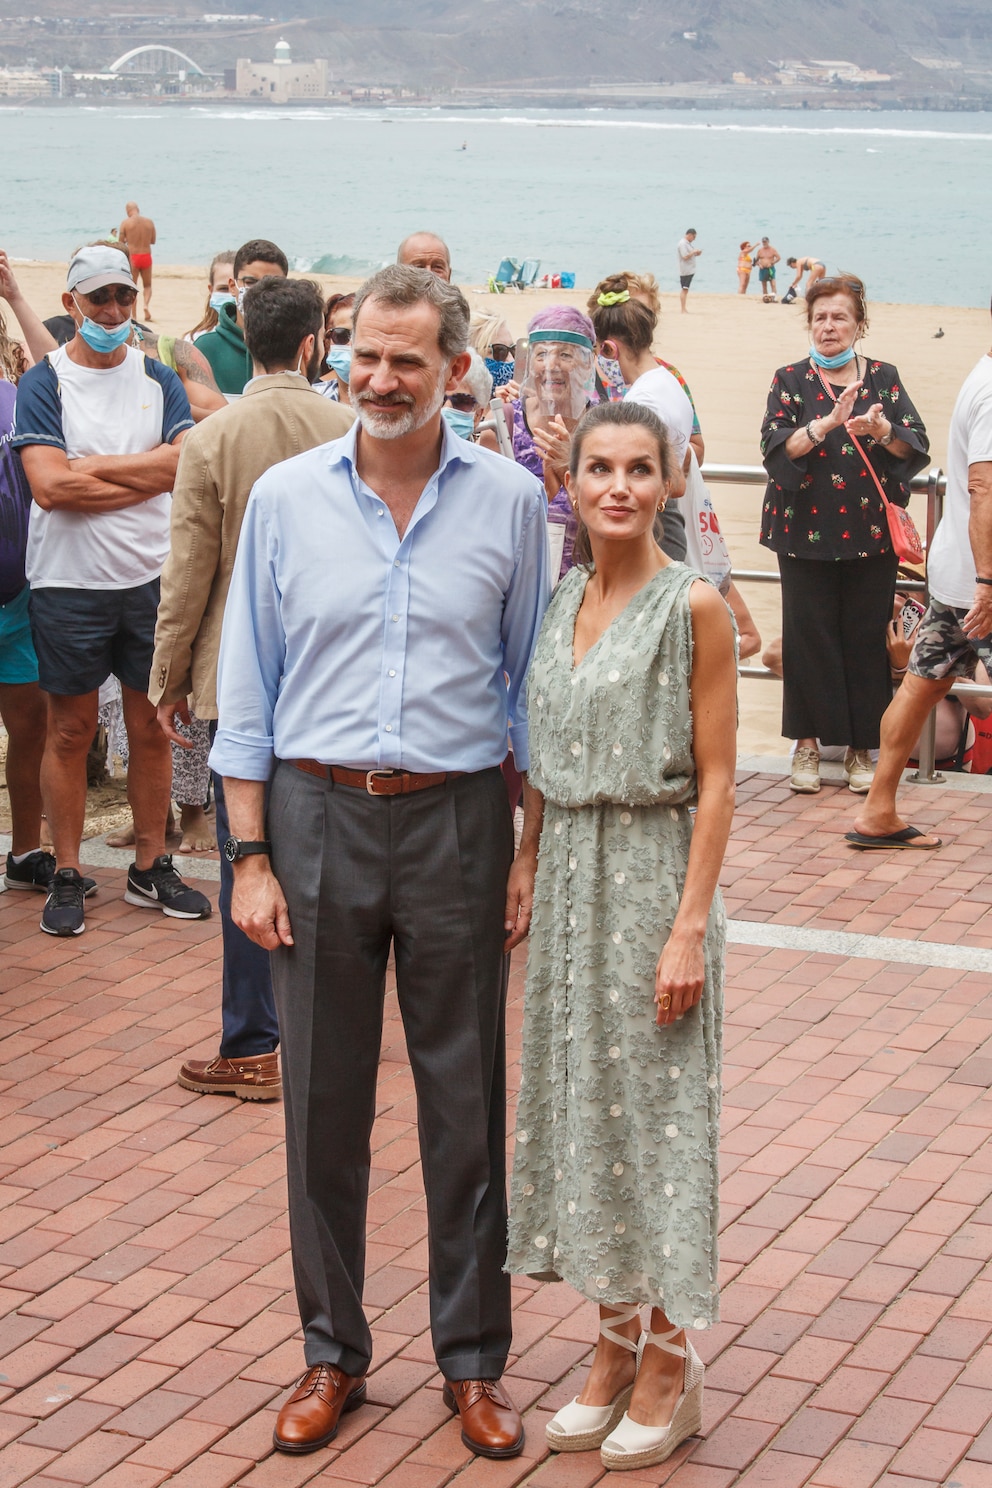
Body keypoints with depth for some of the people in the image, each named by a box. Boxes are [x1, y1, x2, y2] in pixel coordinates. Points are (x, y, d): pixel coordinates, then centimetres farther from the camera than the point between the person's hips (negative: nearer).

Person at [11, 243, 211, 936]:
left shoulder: (159, 380, 7)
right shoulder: (43, 383, -3)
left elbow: (185, 463, -10)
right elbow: (49, 486, -16)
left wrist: (93, 467, -14)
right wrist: (146, 475, -12)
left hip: (151, 578, 3)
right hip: (69, 585, -3)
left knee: (152, 728, 8)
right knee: (71, 730, 4)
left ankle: (152, 866, 20)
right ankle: (67, 875, 14)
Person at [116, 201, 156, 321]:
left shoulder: (126, 223, -6)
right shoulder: (149, 222, 1)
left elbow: (120, 242, -2)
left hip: (132, 257, -2)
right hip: (146, 256, 2)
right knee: (147, 285, 17)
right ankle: (147, 304, -10)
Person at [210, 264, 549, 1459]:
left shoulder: (508, 501, 1)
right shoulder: (285, 497, 1)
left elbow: (529, 684, 7)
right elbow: (247, 690, 4)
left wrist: (530, 849, 2)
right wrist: (251, 857, -1)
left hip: (455, 822, 0)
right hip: (319, 820, 1)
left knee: (467, 1101, 6)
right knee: (322, 1101, 8)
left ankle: (473, 1359, 20)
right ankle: (332, 1354, 23)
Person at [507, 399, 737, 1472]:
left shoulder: (693, 606, -11)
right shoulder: (564, 602, 7)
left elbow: (715, 780, -13)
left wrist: (689, 928, -17)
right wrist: (534, 881, 11)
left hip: (654, 874, -6)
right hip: (570, 873, 6)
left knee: (655, 1105, 2)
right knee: (580, 1099, 11)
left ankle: (669, 1365, 16)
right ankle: (614, 1346, 25)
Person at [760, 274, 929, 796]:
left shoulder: (883, 377, 7)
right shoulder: (790, 380, 3)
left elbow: (917, 446, 1)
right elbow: (776, 448, -10)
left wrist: (881, 430, -20)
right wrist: (828, 422, -25)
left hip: (871, 533, 1)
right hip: (807, 531, -1)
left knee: (866, 637, 1)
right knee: (809, 635, 0)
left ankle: (861, 747, 11)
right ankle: (807, 743, 11)